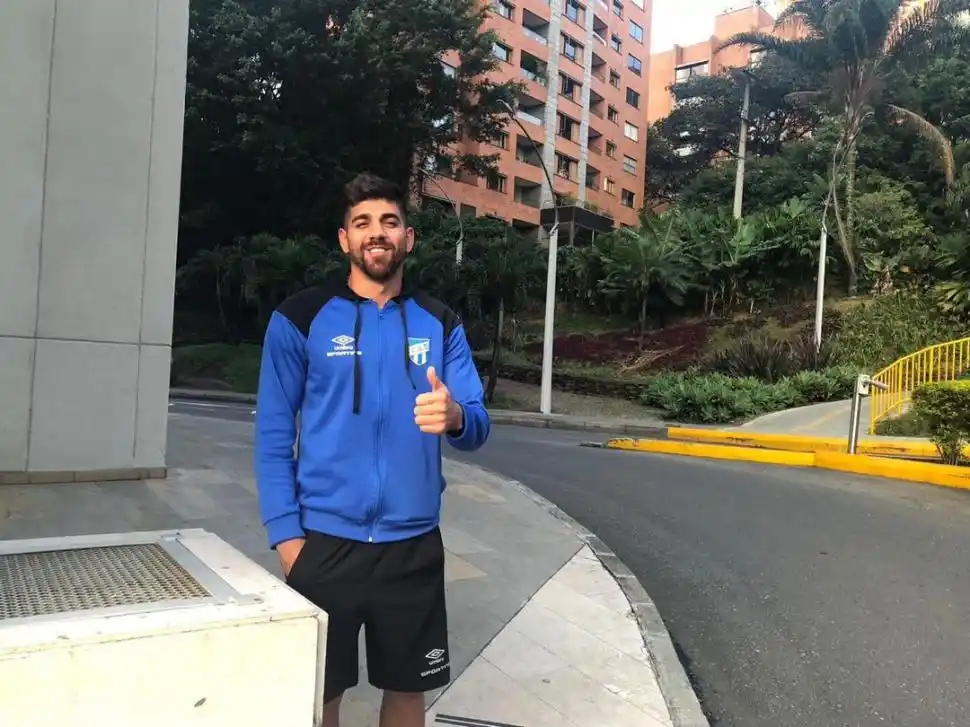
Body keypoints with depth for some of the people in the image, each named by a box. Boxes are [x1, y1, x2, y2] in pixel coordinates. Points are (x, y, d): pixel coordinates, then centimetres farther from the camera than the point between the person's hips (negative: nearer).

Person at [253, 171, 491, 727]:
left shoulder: (441, 324, 4)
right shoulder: (301, 318, -2)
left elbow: (479, 427, 0)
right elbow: (274, 433, -3)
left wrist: (455, 417, -24)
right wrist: (285, 531, -9)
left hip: (414, 542, 2)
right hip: (325, 540, -2)